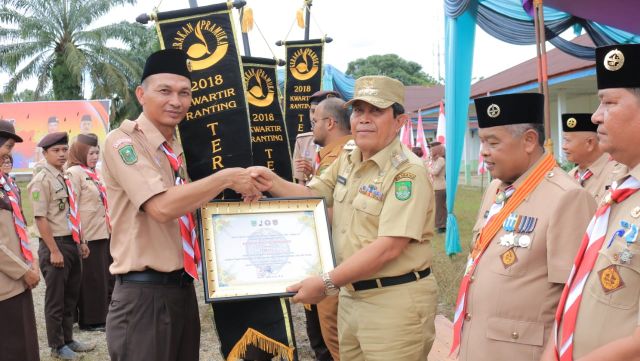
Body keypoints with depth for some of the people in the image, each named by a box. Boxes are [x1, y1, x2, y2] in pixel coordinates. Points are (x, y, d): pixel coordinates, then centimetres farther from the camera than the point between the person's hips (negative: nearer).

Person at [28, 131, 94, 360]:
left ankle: (68, 339, 30)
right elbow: (41, 219, -18)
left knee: (71, 296, 16)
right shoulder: (41, 181, -13)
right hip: (55, 245, -8)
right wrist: (54, 251, -20)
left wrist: (80, 242, 16)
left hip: (72, 243, 8)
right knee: (55, 298, 4)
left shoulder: (64, 179, 12)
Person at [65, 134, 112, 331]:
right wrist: (78, 237, -19)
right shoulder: (74, 172, -11)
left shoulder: (93, 172, 15)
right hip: (87, 235, -8)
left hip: (102, 232, 8)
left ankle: (103, 315, 26)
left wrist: (110, 227, 18)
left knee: (106, 276, 14)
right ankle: (91, 320, 12)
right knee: (91, 278, 1)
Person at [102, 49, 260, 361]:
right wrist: (227, 177, -19)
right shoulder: (123, 141, -13)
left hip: (183, 289, 8)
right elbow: (162, 207, -26)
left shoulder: (180, 148, 13)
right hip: (145, 295, -8)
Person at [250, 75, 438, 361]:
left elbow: (389, 247, -24)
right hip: (351, 294, 8)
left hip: (395, 302, -8)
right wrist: (273, 183, -5)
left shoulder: (407, 172, -18)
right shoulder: (346, 162, 8)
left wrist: (327, 283, -23)